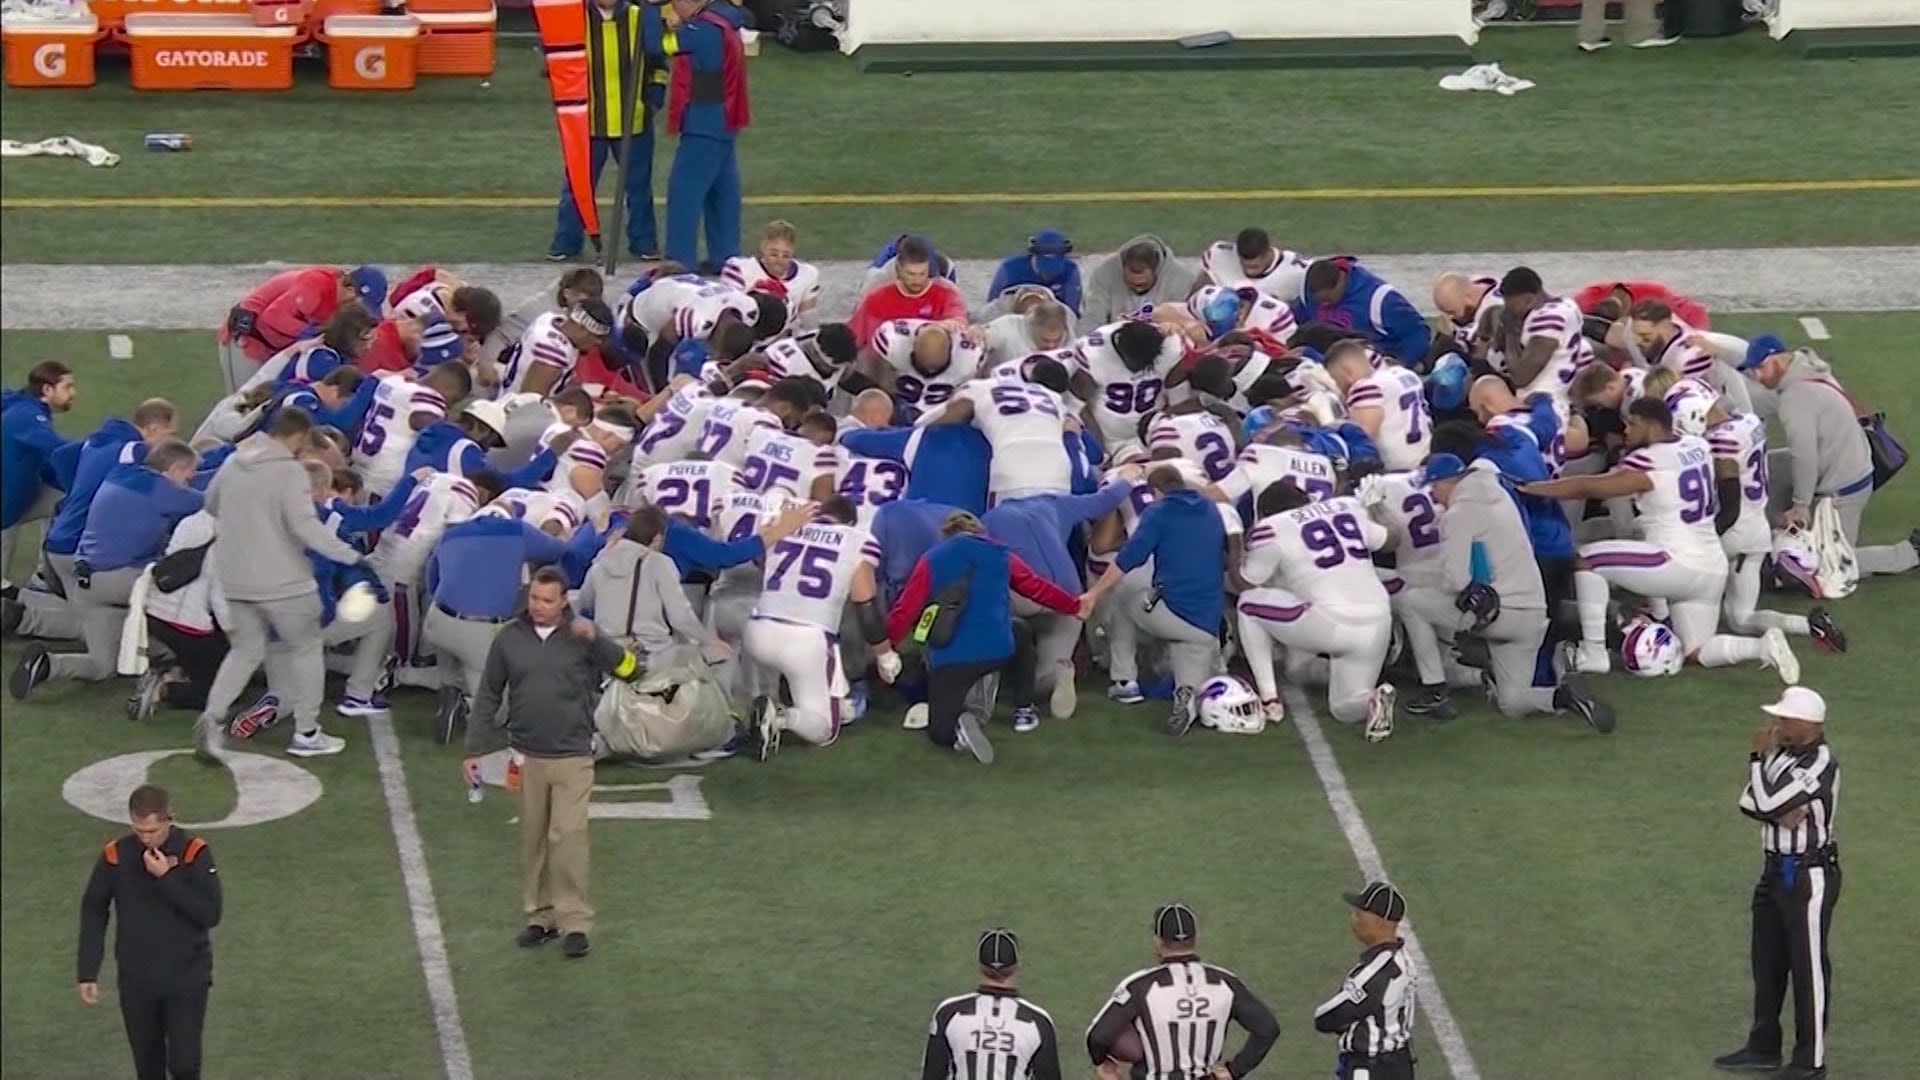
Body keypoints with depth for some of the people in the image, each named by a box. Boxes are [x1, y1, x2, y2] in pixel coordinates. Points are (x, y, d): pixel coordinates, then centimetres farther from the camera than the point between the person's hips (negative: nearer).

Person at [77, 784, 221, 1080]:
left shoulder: (194, 853, -11)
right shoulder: (115, 856, -6)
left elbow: (210, 914, -16)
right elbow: (94, 914, 3)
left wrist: (166, 877, -22)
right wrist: (87, 973, 1)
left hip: (187, 978, -2)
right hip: (136, 980, 2)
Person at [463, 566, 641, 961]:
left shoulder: (581, 637, -3)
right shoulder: (509, 639, 3)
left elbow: (630, 669, -11)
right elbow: (488, 697, 9)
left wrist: (595, 640, -25)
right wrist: (475, 750, 7)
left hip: (572, 758, -3)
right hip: (527, 758, 3)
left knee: (568, 837, -10)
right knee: (532, 840, 8)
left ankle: (575, 922, -5)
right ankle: (540, 916, 19)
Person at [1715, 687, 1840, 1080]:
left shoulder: (1820, 763, -20)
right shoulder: (1782, 754, 7)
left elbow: (1768, 803, -24)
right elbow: (1749, 802, 1)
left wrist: (1758, 757, -12)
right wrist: (1780, 813, -17)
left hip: (1809, 875, -9)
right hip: (1776, 870, 9)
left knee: (1808, 966, -2)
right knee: (1767, 962, 17)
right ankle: (1764, 1047, 30)